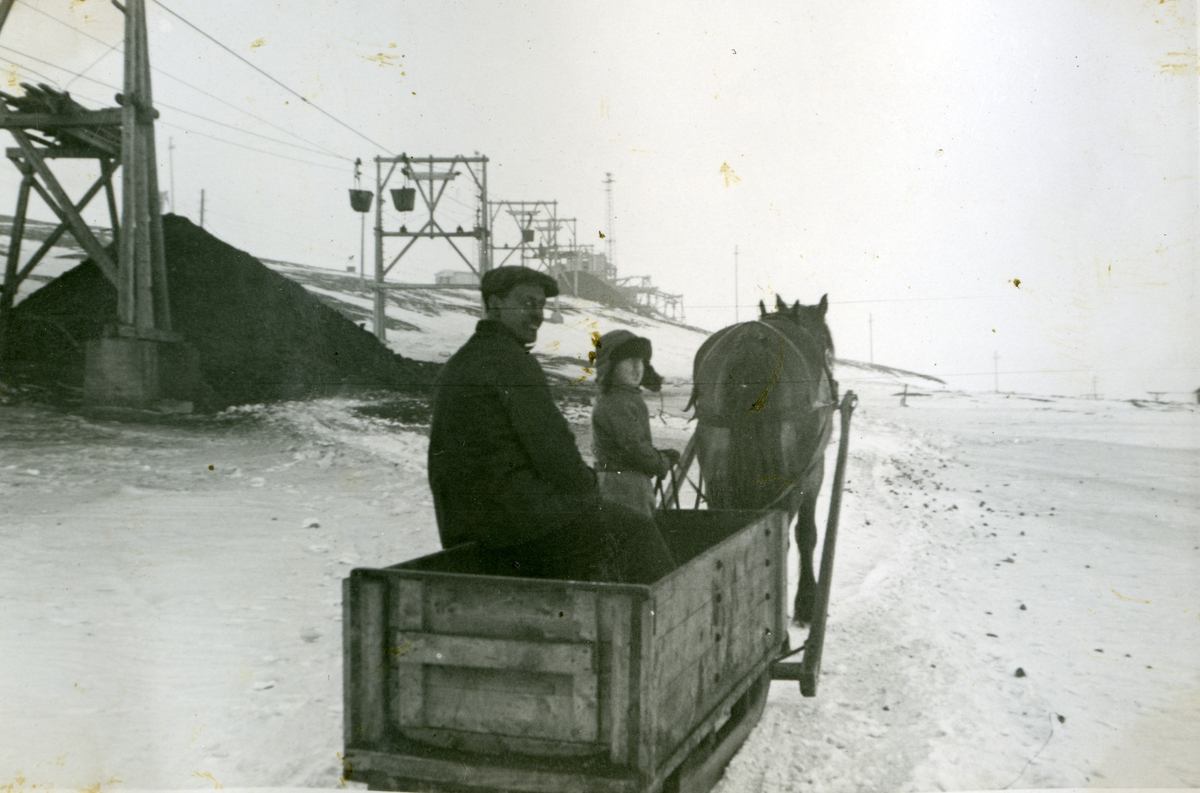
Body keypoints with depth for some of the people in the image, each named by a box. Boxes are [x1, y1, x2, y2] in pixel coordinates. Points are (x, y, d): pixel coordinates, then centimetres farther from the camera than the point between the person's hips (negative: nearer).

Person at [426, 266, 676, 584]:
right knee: (636, 532, 1)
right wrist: (588, 491, 0)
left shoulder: (455, 365, 15)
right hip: (522, 516, -10)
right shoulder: (510, 361, -14)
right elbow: (551, 447, -17)